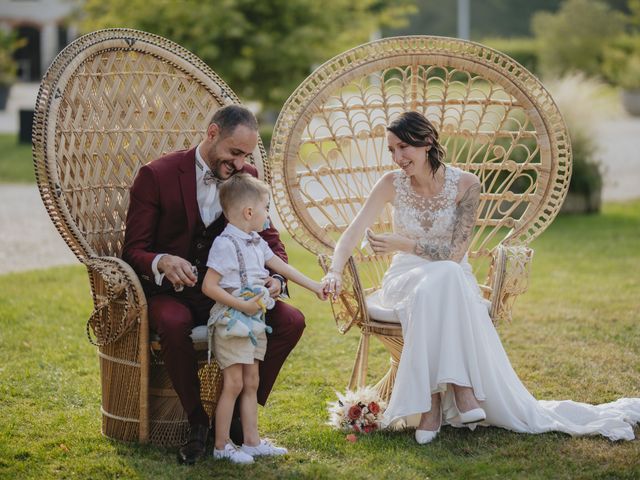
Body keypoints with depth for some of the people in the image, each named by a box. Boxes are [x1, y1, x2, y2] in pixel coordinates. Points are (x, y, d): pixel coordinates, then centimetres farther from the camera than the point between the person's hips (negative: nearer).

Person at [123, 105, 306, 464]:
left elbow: (270, 239, 7)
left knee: (292, 320, -18)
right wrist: (162, 262, -36)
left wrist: (276, 279, -17)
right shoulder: (157, 176, -12)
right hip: (170, 291, -4)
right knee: (174, 324, -40)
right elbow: (134, 251, -11)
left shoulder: (247, 176, 3)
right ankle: (198, 422, -19)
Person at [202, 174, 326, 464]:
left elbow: (282, 267, 20)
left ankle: (252, 442, 17)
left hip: (253, 323, 9)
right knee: (234, 384, -6)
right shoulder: (225, 244, -17)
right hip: (231, 323, -9)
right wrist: (242, 305, -22)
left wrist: (314, 286, 20)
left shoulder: (257, 244, 11)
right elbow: (208, 286, -20)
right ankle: (221, 446, 3)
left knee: (251, 383, 11)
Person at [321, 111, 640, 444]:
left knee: (448, 278, -38)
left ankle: (433, 404, -38)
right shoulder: (392, 184, -3)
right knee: (443, 278, -35)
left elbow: (455, 253, -14)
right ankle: (460, 391, -38)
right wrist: (335, 271, -25)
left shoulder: (465, 185, -9)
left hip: (453, 281, 0)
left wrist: (401, 244, -19)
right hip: (406, 280, 0)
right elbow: (354, 232, -7)